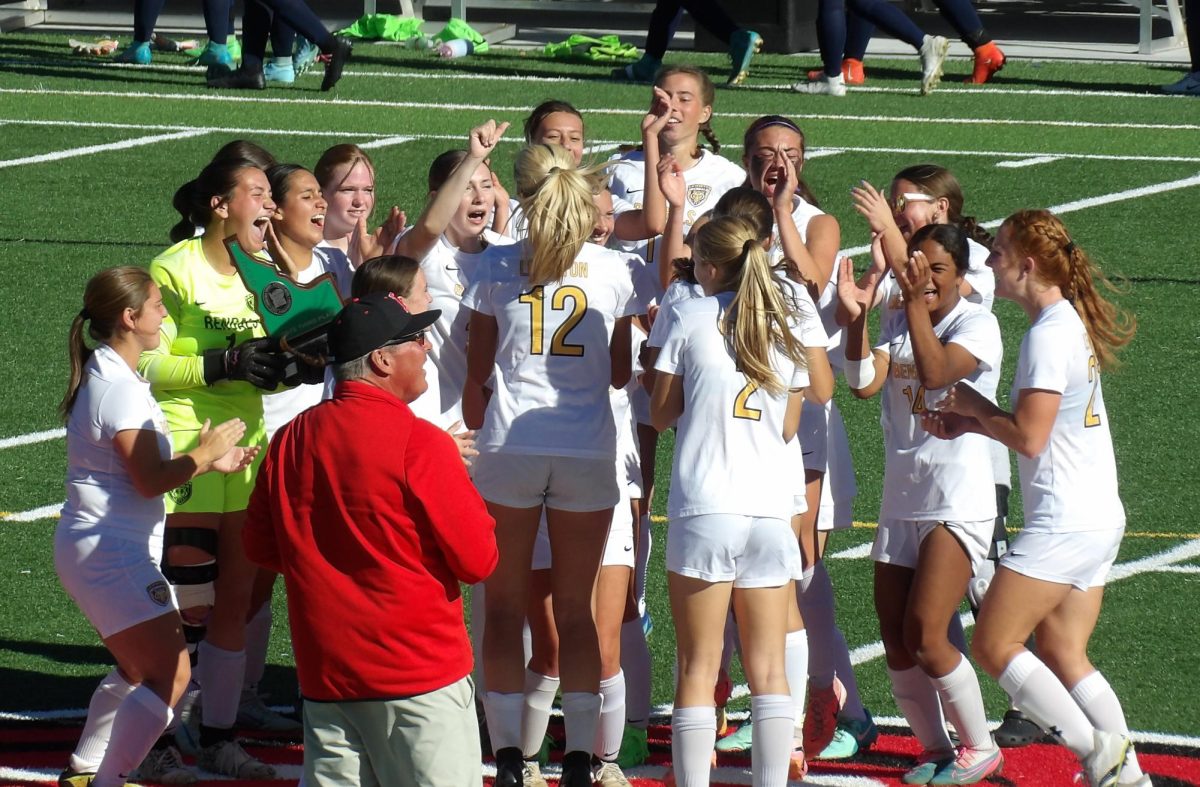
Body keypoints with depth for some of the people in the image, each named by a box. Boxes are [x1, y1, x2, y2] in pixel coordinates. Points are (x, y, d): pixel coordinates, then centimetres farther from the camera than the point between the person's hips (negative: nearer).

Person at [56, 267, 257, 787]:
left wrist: (210, 462, 16)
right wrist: (204, 453, -9)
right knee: (170, 677, -15)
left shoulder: (107, 376, 14)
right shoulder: (120, 388, -20)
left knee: (141, 671, 26)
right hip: (112, 553, -11)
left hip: (97, 547, 11)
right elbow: (149, 480, -23)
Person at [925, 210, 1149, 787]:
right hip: (1098, 518, 10)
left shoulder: (1049, 334, -16)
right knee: (1061, 655, 11)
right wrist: (972, 424, 11)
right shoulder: (1072, 322, 14)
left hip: (1064, 522, -10)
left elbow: (1029, 437, -21)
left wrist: (975, 407, -4)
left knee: (993, 645, -5)